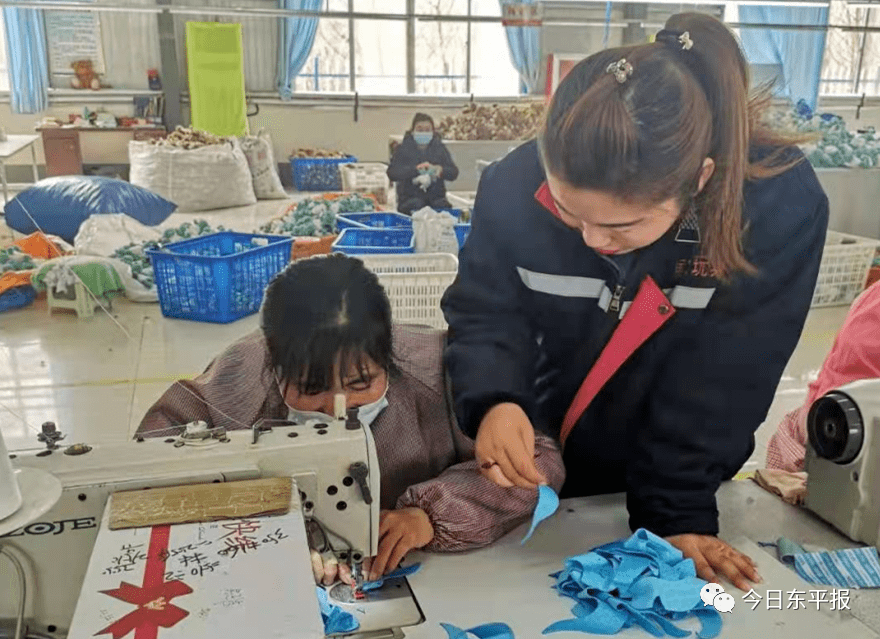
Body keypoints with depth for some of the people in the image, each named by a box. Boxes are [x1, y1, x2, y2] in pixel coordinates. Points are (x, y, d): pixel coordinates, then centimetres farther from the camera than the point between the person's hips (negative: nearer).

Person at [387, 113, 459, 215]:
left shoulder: (440, 148, 14)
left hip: (436, 198, 2)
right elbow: (392, 173, -8)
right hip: (410, 198, -2)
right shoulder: (403, 148, 7)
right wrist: (415, 169, -20)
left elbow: (454, 173, 7)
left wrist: (441, 170, -16)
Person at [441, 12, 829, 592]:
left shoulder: (783, 202, -27)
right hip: (541, 463, 2)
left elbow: (725, 379, -22)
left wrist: (675, 511, -21)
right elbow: (485, 312, -13)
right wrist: (492, 401, -32)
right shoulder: (516, 186, -25)